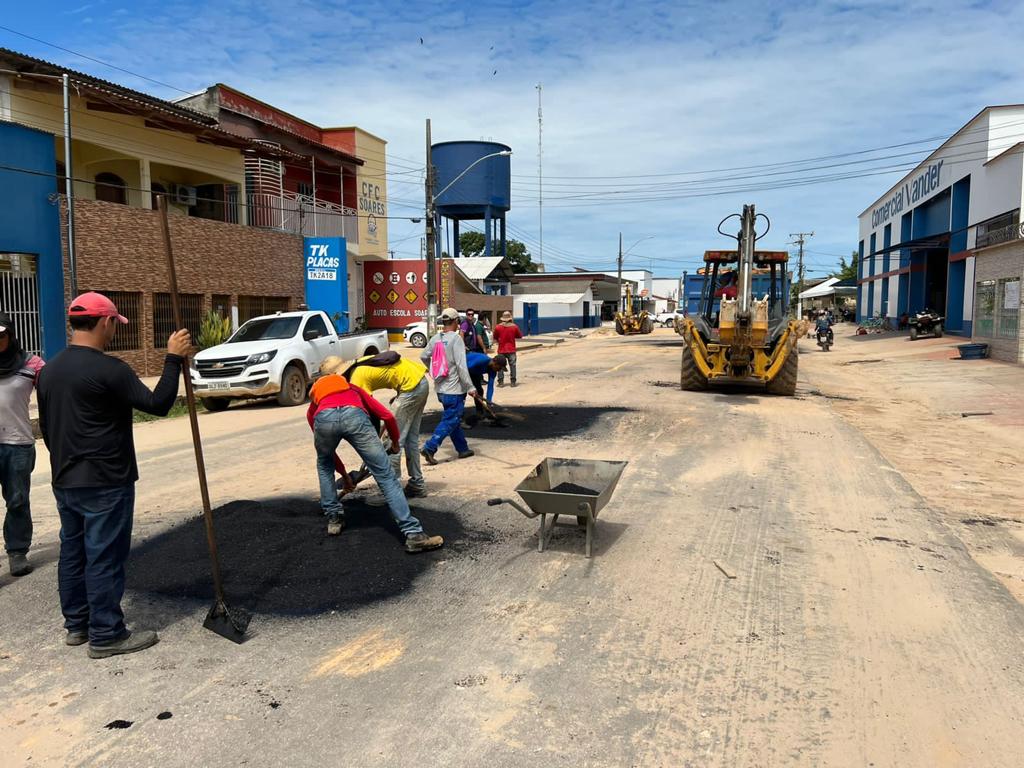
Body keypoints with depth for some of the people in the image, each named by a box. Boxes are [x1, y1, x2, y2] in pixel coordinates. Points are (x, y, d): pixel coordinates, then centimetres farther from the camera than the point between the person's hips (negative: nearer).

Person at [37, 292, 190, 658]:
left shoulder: (49, 370, 9)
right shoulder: (108, 369, -18)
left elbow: (46, 427, 16)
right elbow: (157, 403, -19)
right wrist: (174, 358, -14)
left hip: (64, 482, 9)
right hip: (105, 483, -8)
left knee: (72, 552, 17)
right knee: (105, 558, -1)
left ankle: (76, 624, 28)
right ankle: (106, 635, 8)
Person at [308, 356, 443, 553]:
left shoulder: (313, 407, 42)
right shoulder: (353, 388, 42)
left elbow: (325, 451, 46)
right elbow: (387, 416, 32)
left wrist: (344, 474, 58)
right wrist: (395, 442, 49)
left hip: (323, 418, 1)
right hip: (354, 415, -1)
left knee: (324, 465, 35)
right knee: (386, 476, 0)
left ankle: (334, 518, 33)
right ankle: (414, 534, -7)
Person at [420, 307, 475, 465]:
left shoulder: (435, 338, 5)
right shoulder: (456, 338, -15)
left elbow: (423, 357, 15)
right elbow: (461, 365, -20)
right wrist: (470, 387, -15)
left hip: (440, 388, 8)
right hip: (454, 389, -8)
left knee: (454, 419, 18)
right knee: (449, 421, -2)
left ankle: (463, 449, 27)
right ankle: (429, 448, -10)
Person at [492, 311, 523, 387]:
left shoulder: (498, 327, -7)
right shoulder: (514, 326, -7)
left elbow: (495, 338, 3)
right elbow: (520, 336, 4)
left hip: (501, 350, 0)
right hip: (511, 349, 0)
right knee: (512, 365, 7)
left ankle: (501, 382, 6)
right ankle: (513, 382, 6)